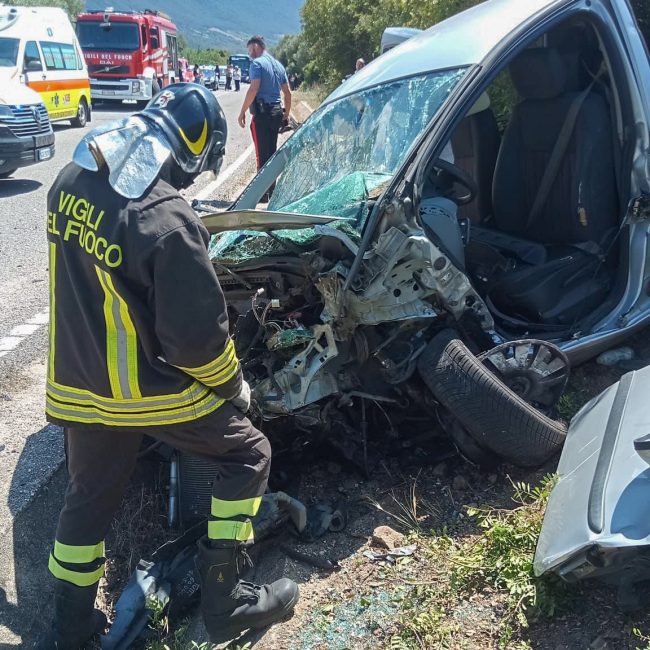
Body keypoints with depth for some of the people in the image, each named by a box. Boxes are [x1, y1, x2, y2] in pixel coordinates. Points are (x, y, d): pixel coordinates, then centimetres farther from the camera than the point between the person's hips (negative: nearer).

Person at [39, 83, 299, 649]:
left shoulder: (71, 182, -3)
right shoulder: (167, 221, -28)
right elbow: (197, 336, -23)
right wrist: (234, 385, -4)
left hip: (76, 382, 7)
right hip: (148, 390, -7)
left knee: (88, 495, 24)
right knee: (248, 455, 13)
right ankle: (225, 602, 18)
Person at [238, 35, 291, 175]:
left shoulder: (257, 63, -8)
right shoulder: (278, 65, 16)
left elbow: (254, 89, -19)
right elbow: (287, 92, 17)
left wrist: (242, 112, -16)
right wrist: (287, 112, 24)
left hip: (262, 112, -8)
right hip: (277, 111, 8)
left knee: (262, 153, -5)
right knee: (272, 151, 14)